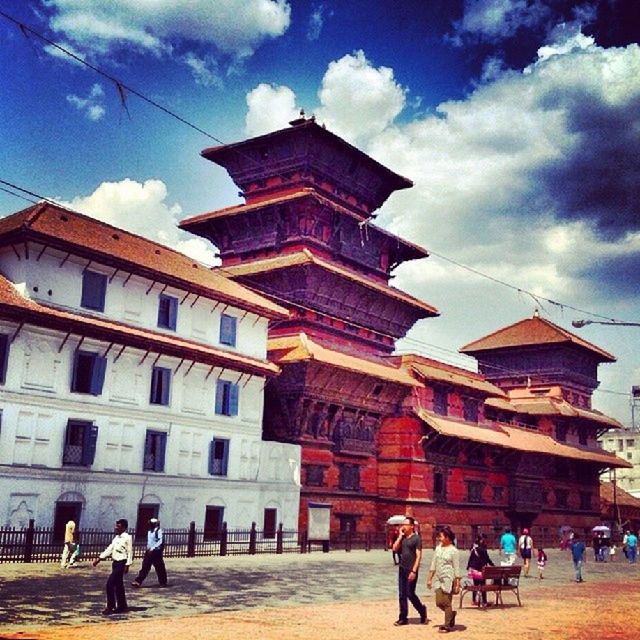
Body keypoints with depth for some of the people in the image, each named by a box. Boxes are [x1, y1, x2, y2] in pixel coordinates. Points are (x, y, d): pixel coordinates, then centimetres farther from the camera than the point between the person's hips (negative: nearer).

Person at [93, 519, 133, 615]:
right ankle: (122, 607, 21)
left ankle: (110, 607, -3)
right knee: (118, 585, 13)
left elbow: (130, 552, -14)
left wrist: (127, 565, -18)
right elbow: (109, 549, 14)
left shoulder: (127, 538, -12)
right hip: (115, 563, 8)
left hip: (121, 563, -8)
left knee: (110, 583, -11)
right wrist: (99, 558, 9)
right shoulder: (116, 538, 12)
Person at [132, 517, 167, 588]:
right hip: (149, 551, 7)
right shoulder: (149, 531, 12)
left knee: (159, 567, 4)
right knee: (145, 567, 1)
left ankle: (163, 582, 17)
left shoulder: (159, 531, -13)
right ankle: (138, 581, -2)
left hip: (156, 552, -7)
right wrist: (148, 547, 9)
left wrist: (153, 548, -24)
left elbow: (160, 542, -21)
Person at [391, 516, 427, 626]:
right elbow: (394, 549, 0)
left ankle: (422, 609, 21)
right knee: (401, 595, 7)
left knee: (410, 594, -4)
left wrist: (414, 571, -18)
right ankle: (403, 618, 13)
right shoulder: (402, 538, 10)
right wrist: (400, 536, -3)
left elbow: (418, 556, -12)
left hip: (411, 570, -7)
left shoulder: (416, 538, -9)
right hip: (402, 569, 7)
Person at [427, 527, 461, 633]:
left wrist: (457, 584, -12)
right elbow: (433, 564, 14)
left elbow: (456, 568, -9)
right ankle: (451, 614, 32)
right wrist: (430, 578, 13)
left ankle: (447, 626, 10)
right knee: (439, 603, 6)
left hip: (448, 578, -7)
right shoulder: (438, 548, 9)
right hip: (439, 578, 7)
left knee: (446, 602, -2)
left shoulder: (453, 551, -9)